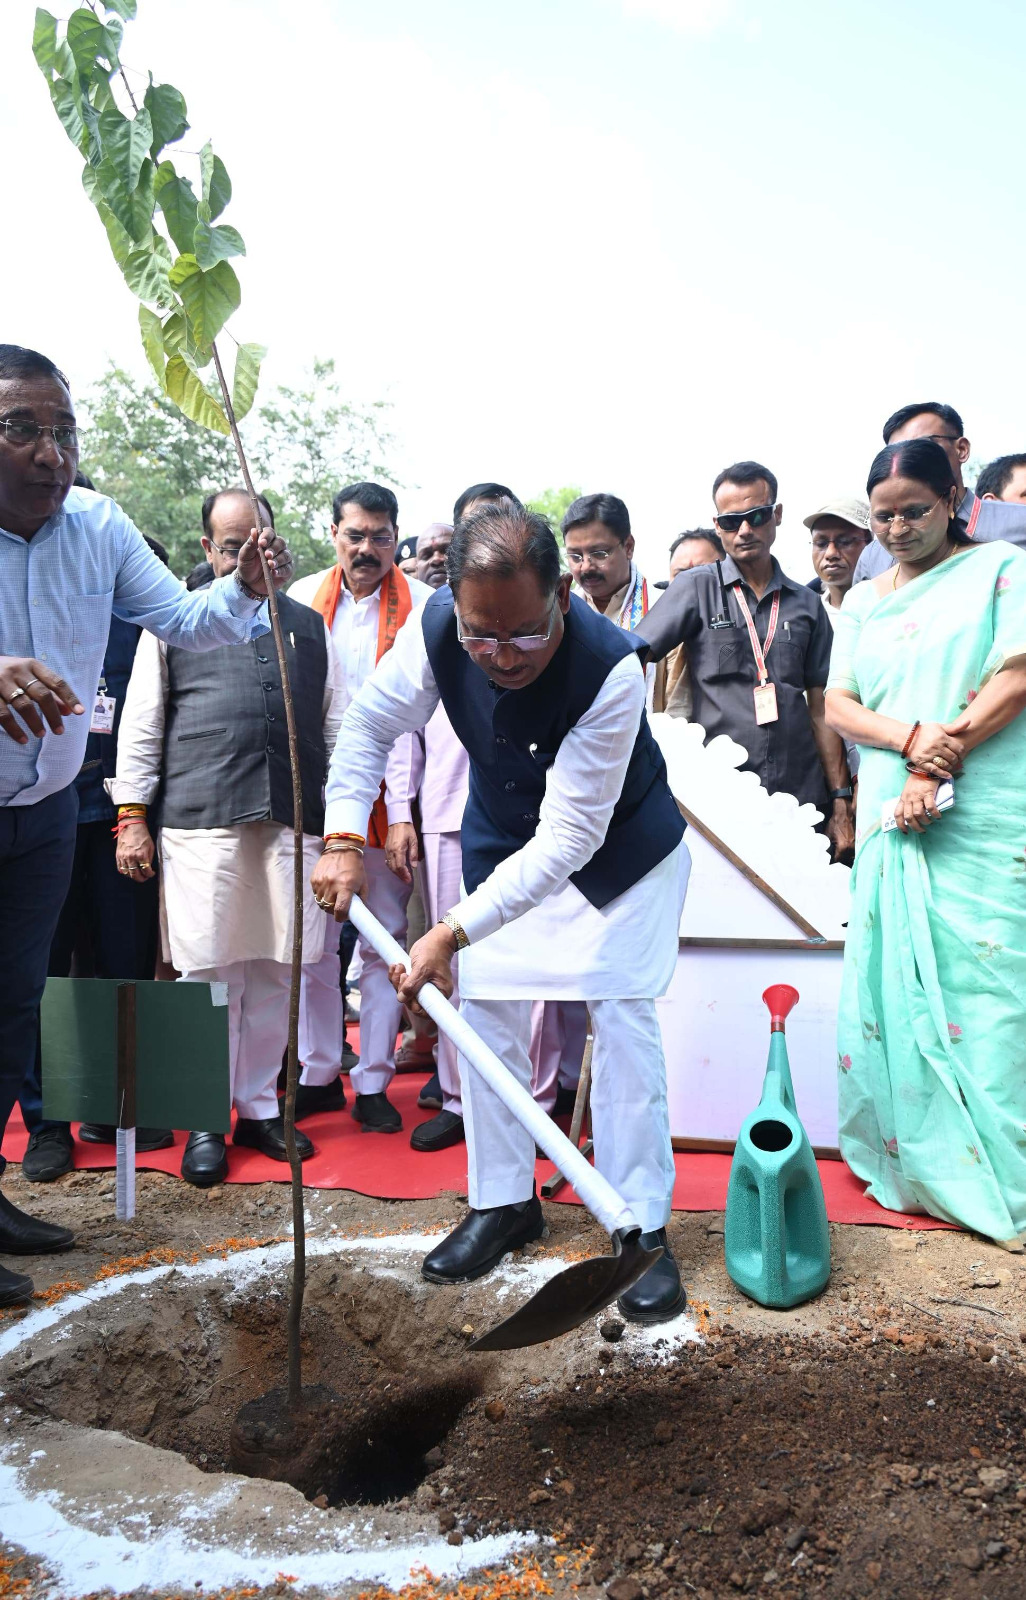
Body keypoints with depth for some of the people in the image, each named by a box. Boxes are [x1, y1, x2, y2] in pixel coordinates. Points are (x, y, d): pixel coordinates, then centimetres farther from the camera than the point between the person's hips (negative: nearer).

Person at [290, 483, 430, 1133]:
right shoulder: (302, 599, 5)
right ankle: (319, 1074, 22)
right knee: (314, 940, 8)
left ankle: (374, 1082, 16)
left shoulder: (421, 606, -3)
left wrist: (401, 812, -13)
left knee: (383, 943, 4)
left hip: (385, 797, -2)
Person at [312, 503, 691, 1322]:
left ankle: (641, 1228, 4)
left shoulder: (611, 669, -38)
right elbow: (371, 723, -7)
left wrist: (452, 931, -38)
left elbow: (569, 838, -36)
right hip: (504, 839, 5)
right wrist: (345, 837, -17)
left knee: (622, 1018, -9)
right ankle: (503, 1201, 20)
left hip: (619, 846, -4)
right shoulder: (435, 628, -25)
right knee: (484, 1009, 4)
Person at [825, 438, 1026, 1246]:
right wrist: (910, 738, -10)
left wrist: (939, 763, -14)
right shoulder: (862, 602, 18)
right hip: (892, 815, 4)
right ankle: (917, 1159, 17)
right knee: (894, 982, 4)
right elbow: (839, 706, 9)